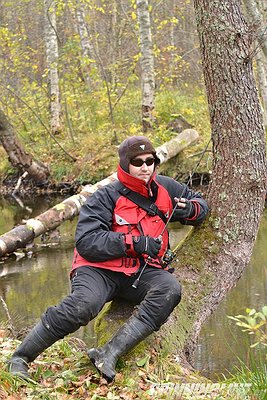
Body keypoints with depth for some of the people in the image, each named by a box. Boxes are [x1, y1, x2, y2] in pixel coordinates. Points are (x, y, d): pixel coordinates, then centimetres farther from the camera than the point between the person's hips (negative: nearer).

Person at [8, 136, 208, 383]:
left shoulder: (165, 188, 12)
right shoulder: (107, 197, -3)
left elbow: (199, 202, 29)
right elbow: (86, 241, -14)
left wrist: (189, 210, 4)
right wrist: (134, 242, -19)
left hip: (141, 272, 5)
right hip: (101, 269, -4)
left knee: (170, 289, -30)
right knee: (84, 304, -36)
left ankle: (109, 354, -36)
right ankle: (21, 358, -18)